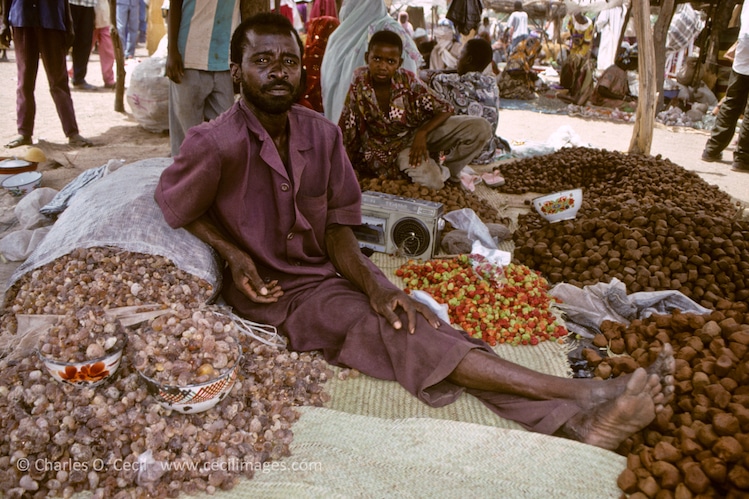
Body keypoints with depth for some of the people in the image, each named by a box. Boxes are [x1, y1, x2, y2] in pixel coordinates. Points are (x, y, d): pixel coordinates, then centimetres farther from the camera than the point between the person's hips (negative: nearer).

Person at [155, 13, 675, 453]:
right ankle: (583, 392, -32)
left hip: (331, 266, 5)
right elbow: (174, 206, 0)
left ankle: (573, 421, -32)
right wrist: (235, 255, -14)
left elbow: (337, 223, 0)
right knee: (390, 329, -25)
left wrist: (372, 285, -16)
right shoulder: (215, 145, -17)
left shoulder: (320, 132, -3)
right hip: (275, 289, -4)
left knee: (406, 314, -20)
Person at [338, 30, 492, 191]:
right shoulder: (358, 85, -17)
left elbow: (445, 109, -10)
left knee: (481, 128, -13)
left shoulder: (407, 80, -15)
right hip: (389, 147, -3)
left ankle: (447, 172, 7)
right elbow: (346, 134, -12)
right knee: (431, 180, -31)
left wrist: (422, 133, -27)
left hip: (418, 133, 3)